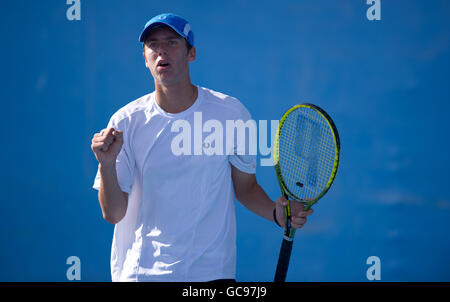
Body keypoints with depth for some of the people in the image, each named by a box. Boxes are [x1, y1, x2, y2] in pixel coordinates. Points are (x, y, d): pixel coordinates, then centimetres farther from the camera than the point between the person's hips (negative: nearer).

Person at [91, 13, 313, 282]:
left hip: (211, 269, 0)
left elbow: (245, 186, 8)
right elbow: (113, 214, -6)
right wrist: (107, 164, -22)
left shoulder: (230, 112, -2)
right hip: (140, 270, 0)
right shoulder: (126, 122, -4)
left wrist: (276, 213, -10)